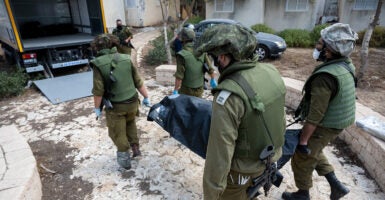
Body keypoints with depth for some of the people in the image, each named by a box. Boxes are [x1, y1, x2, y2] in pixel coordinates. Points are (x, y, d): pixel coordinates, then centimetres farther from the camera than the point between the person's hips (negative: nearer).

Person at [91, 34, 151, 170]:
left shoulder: (98, 64, -12)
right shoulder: (126, 59, -2)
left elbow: (98, 90, -13)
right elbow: (138, 82, 1)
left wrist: (97, 108, 0)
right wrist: (146, 98, 11)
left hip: (114, 106, -3)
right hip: (132, 102, 4)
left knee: (118, 133, 16)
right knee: (130, 123, 31)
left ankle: (125, 159, 27)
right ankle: (135, 148, 33)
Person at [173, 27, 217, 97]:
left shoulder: (182, 55, -18)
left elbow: (179, 76, -20)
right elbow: (209, 67, 4)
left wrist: (175, 90, -14)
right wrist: (213, 79, 18)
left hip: (186, 90, -5)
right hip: (199, 89, 5)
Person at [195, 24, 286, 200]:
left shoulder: (229, 96, -34)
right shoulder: (271, 72, -10)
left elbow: (220, 152, -28)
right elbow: (279, 118, 4)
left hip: (242, 169, -6)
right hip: (271, 158, 7)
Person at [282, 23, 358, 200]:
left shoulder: (326, 76, -31)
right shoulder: (346, 65, -2)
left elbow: (316, 115, -29)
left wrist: (303, 140, -20)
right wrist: (303, 106, 21)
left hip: (324, 126, -9)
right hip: (336, 122, 9)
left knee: (301, 159, 12)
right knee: (313, 152, 29)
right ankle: (336, 185, 33)